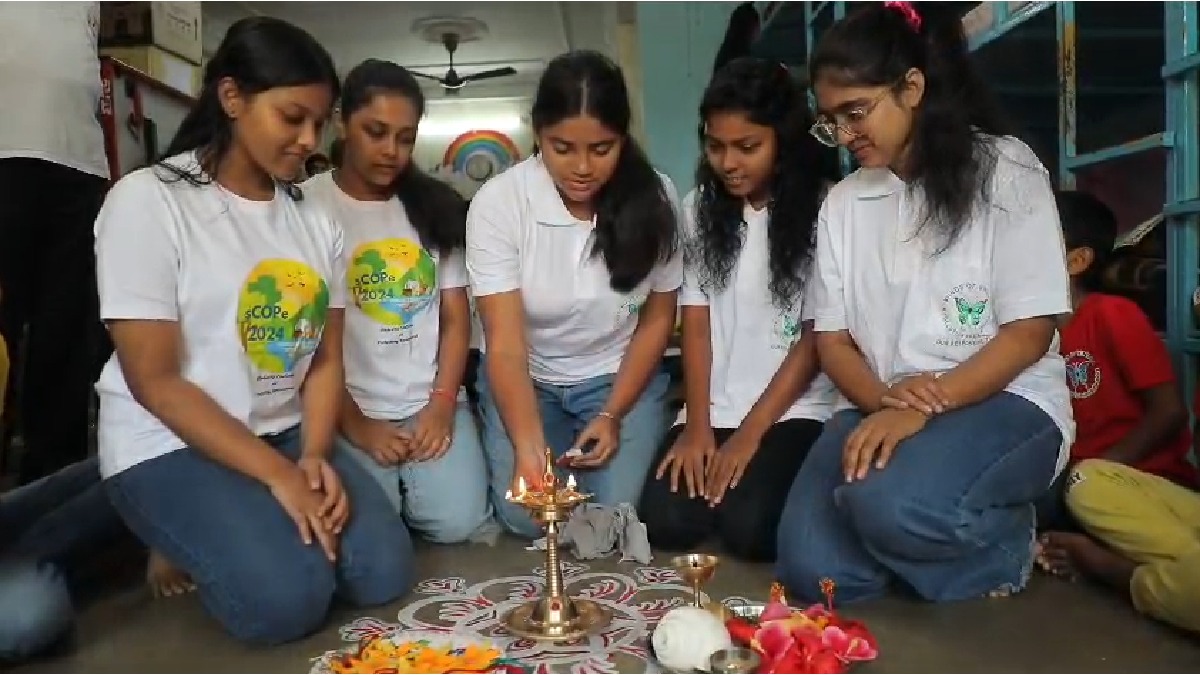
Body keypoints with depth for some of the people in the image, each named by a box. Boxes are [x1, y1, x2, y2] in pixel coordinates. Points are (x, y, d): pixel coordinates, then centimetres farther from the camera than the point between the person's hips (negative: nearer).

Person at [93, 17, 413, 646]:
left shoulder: (315, 220, 5)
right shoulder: (147, 199, -12)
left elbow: (326, 359, 4)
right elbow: (154, 380, -16)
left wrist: (314, 457, -15)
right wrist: (278, 475, -21)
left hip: (285, 432, 6)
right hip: (168, 442, -5)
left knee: (383, 573, -11)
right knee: (287, 598, -24)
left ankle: (239, 532, 12)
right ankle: (190, 543, 7)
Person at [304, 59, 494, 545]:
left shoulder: (434, 206, 9)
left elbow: (456, 315, 7)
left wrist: (443, 403, -7)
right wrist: (355, 425, -11)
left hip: (431, 401, 3)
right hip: (350, 408, -2)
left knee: (457, 522, -16)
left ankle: (416, 480, 15)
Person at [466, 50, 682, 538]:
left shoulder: (654, 197, -15)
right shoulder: (498, 202, -22)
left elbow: (658, 319, -3)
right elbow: (505, 344, -24)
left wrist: (612, 415, -13)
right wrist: (529, 449, -39)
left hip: (621, 376, 1)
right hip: (527, 378, 0)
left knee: (615, 513, -16)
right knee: (526, 516, -15)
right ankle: (561, 447, 17)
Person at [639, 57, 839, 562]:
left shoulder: (824, 209, -7)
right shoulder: (699, 208, 7)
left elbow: (816, 337, -8)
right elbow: (696, 322, 3)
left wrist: (749, 433, -11)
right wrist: (698, 425, -8)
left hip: (795, 407, -3)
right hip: (713, 408, 4)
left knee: (749, 528, -24)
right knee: (665, 523, -17)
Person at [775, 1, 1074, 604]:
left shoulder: (1003, 170, -3)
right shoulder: (843, 202, 10)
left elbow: (1030, 332, -9)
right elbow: (832, 338, 7)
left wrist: (922, 410, -22)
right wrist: (881, 401, -15)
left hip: (1002, 400, -3)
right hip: (882, 410, 4)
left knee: (891, 505, -35)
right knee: (813, 571, -21)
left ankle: (1000, 544, -1)